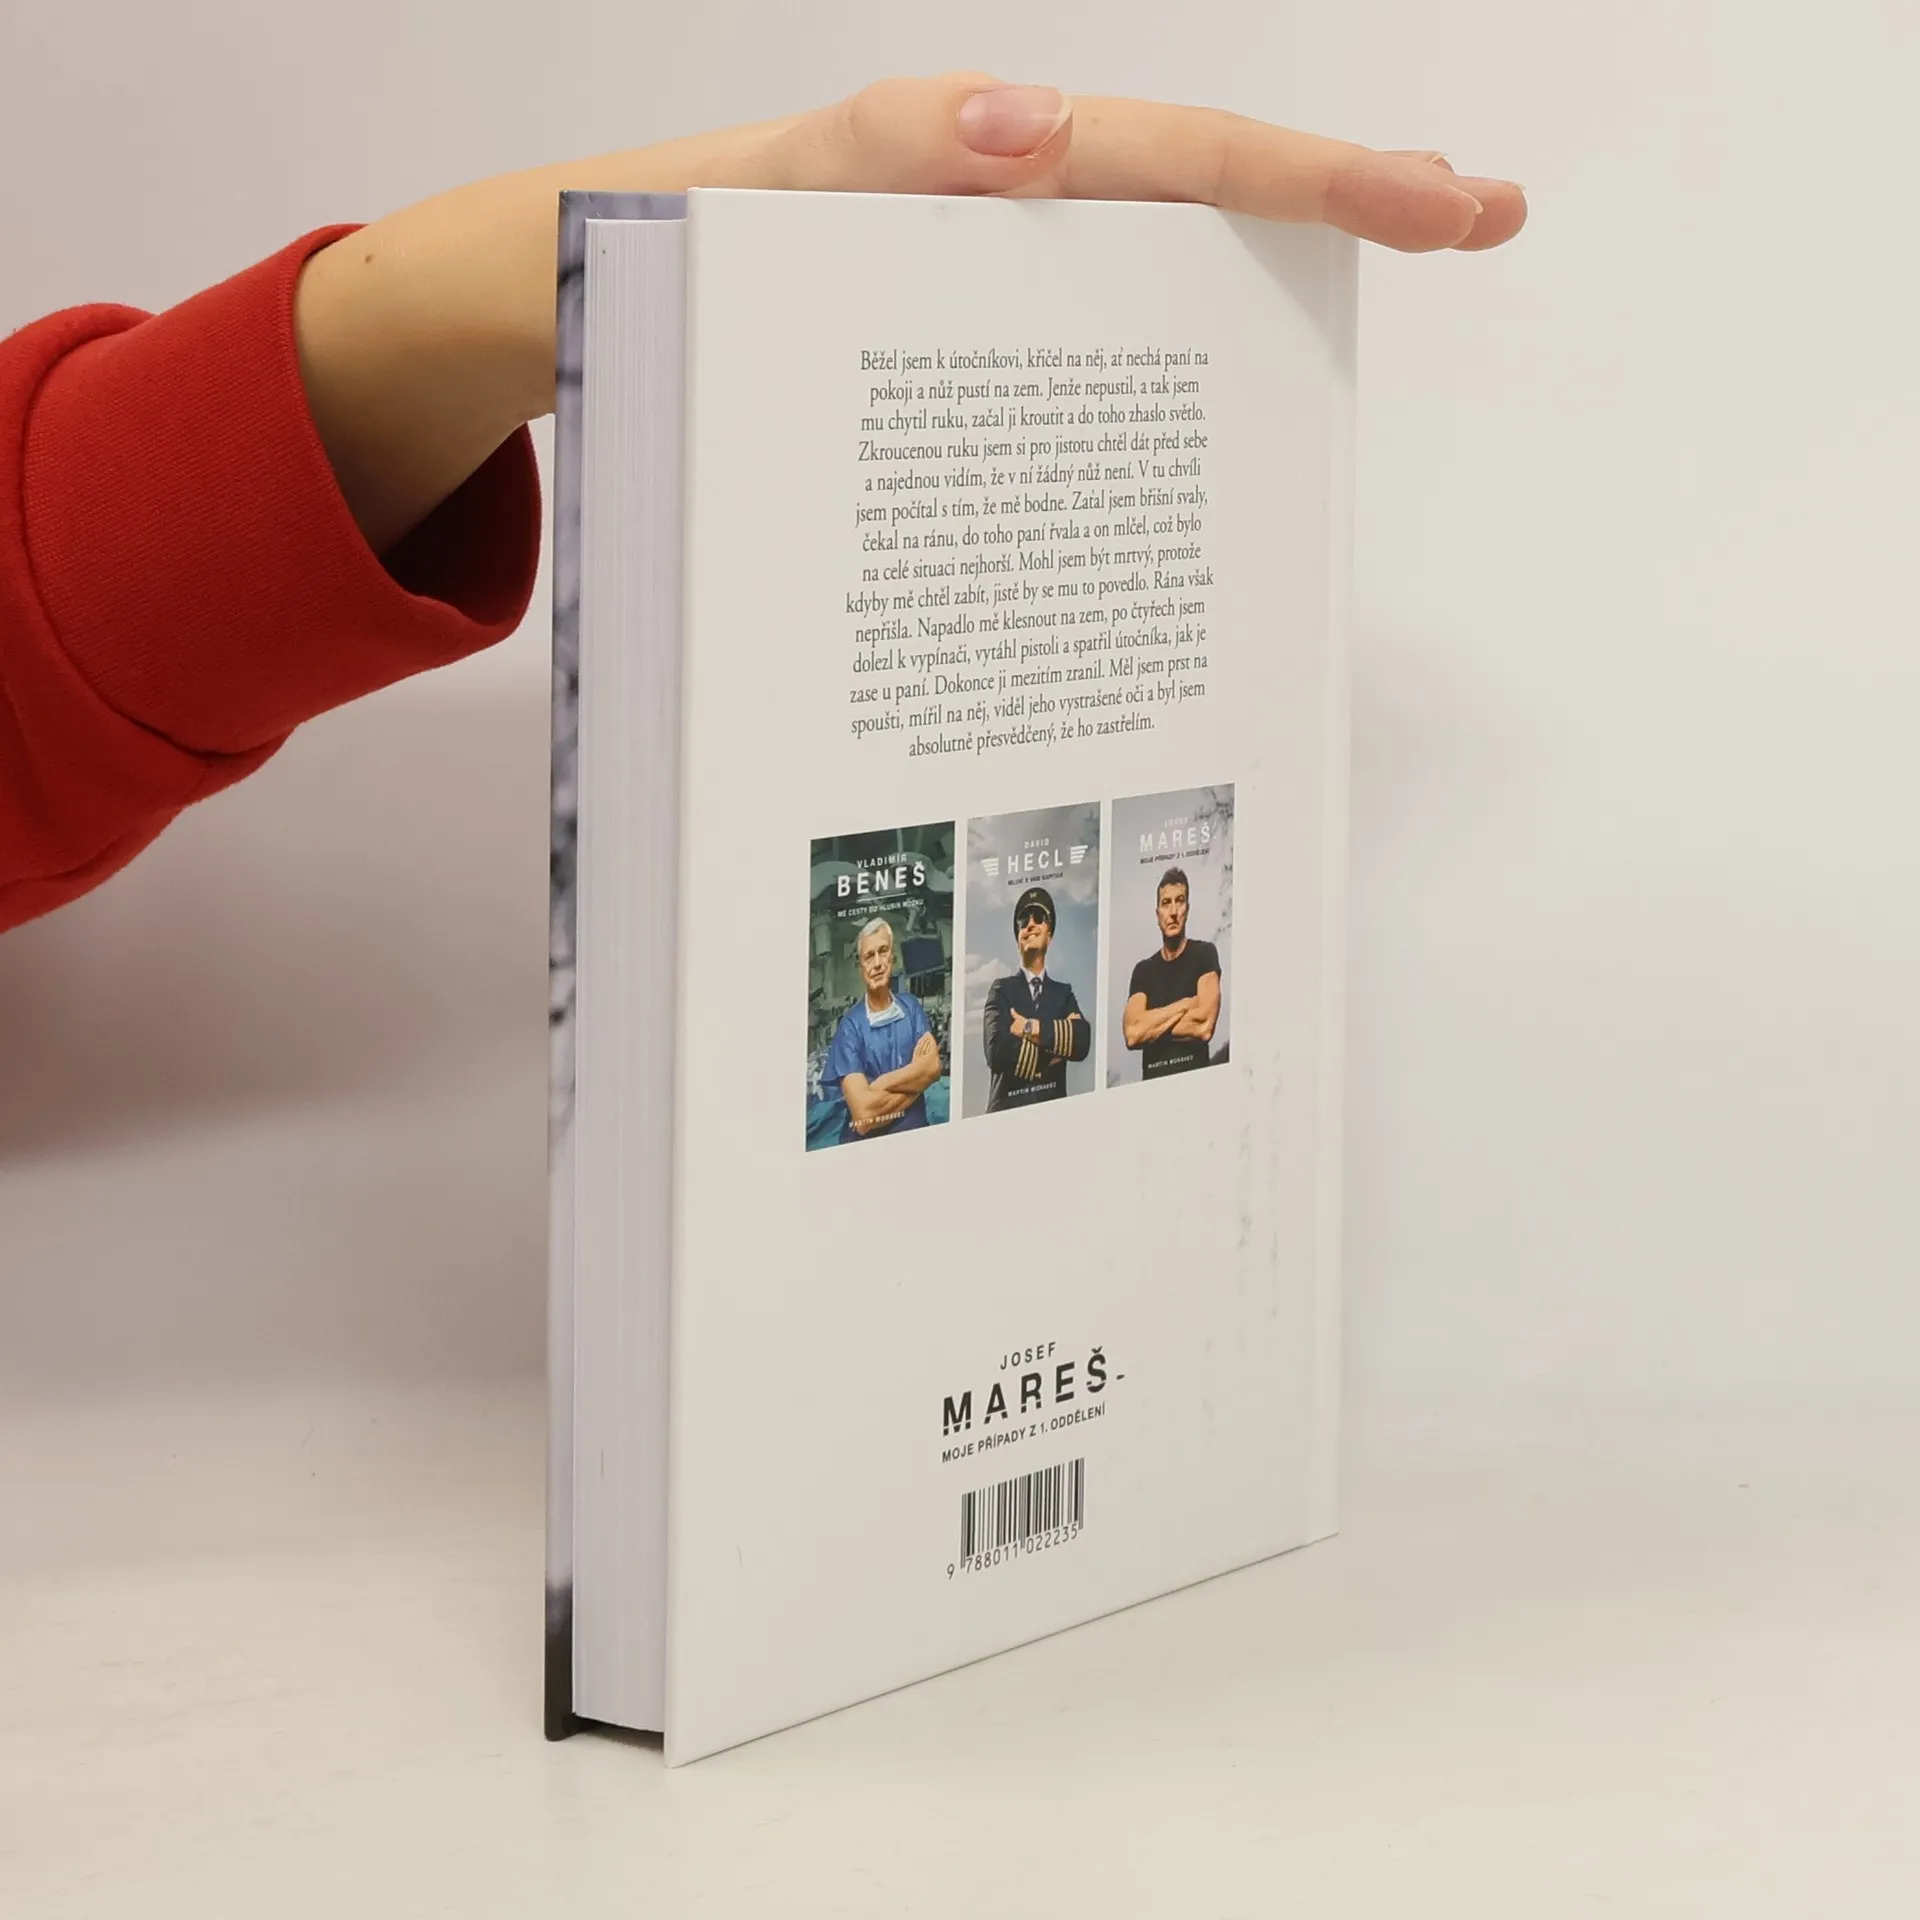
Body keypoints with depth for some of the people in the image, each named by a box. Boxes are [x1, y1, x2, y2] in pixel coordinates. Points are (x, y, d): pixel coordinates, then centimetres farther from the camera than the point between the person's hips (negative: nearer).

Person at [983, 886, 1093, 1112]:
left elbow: (1082, 1042, -3)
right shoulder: (1002, 990, 8)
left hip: (1052, 1108, 2)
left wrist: (1033, 1028, -9)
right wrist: (1054, 1044, -4)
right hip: (1008, 1110, -2)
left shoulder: (1063, 993, 16)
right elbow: (997, 1052, -8)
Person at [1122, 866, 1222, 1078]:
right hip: (1152, 1082, 2)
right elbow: (1132, 1034, -2)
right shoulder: (1143, 970, 14)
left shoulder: (1204, 954, 4)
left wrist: (1151, 1027, 1)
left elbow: (1204, 1027, -8)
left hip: (1193, 1076, -2)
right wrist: (1184, 1006, -4)